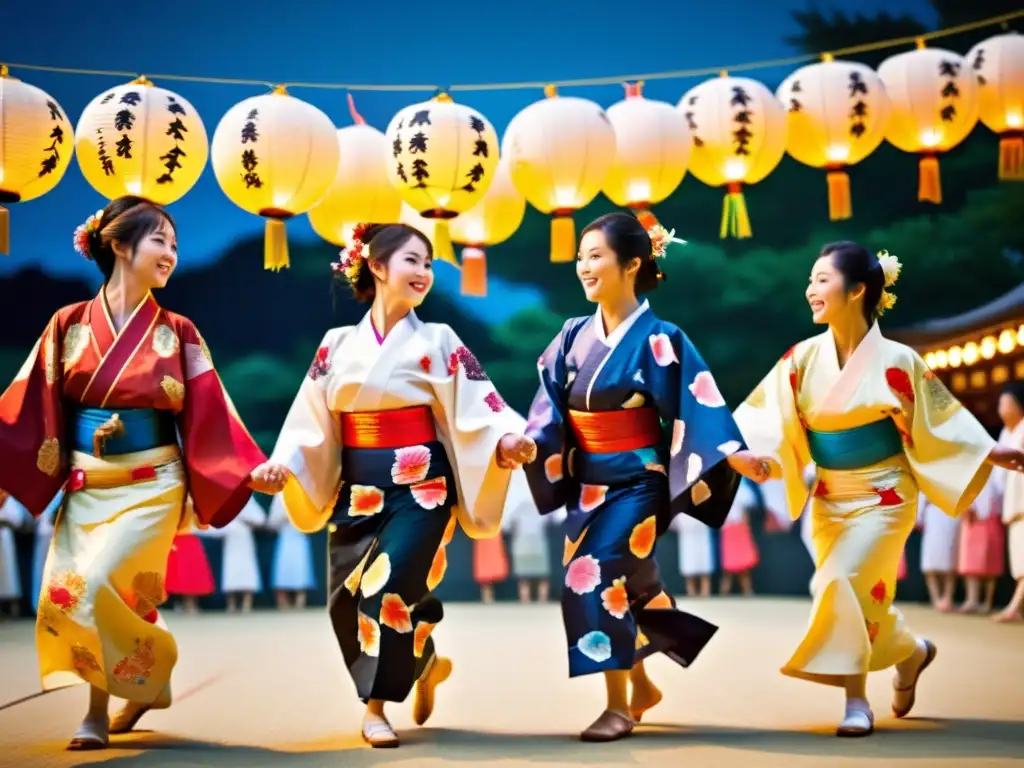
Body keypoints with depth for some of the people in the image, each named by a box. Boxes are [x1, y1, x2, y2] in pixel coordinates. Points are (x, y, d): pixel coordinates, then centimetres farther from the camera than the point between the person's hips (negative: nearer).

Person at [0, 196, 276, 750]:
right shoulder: (69, 324, 2)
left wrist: (252, 470, -14)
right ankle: (101, 711, 13)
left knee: (95, 589, -16)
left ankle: (99, 712, 8)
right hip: (86, 488, 3)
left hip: (150, 486, -2)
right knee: (65, 592, -5)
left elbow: (210, 416, -2)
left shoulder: (177, 333, 0)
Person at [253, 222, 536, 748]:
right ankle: (425, 665, 25)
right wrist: (283, 463, -10)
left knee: (388, 588, -15)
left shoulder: (438, 342, -1)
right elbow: (312, 420, 5)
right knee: (347, 600, 1)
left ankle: (376, 706, 3)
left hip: (419, 487, -3)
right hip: (357, 491, 3)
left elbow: (476, 407, -9)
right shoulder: (338, 345, 5)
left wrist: (509, 438, -28)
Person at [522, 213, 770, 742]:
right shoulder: (574, 336, 5)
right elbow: (551, 409, 1)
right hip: (587, 482, 6)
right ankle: (641, 685, 29)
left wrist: (732, 454, -28)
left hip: (636, 482, -6)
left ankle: (619, 705, -7)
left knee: (597, 576, -16)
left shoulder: (658, 339, -10)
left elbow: (695, 404, -15)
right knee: (623, 583, 10)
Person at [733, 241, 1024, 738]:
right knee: (859, 597, 5)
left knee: (842, 585, -18)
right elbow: (763, 418, -10)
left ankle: (856, 699, -1)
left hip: (883, 496, -5)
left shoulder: (895, 360, -13)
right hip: (829, 499, 5)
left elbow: (938, 419, -2)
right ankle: (912, 651, 30)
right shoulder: (803, 358, -5)